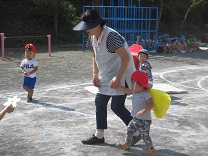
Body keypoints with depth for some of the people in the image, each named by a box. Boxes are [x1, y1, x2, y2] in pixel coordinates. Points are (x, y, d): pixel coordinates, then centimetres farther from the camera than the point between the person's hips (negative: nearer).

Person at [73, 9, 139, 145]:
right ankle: (99, 136, 21)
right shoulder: (93, 37, -1)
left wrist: (118, 78, -27)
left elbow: (126, 57, -27)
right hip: (106, 75, 9)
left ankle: (136, 132, 11)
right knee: (100, 102, 10)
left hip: (121, 75, -9)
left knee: (117, 106, -8)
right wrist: (95, 75, 8)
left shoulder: (111, 36, -27)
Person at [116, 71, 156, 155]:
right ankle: (127, 144, 38)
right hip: (135, 119, 9)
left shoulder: (146, 94, -22)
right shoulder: (134, 92, 2)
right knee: (129, 130, 19)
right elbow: (125, 90, 13)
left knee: (145, 135, -2)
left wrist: (144, 111, -41)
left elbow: (151, 104, -30)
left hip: (144, 120, -8)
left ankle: (151, 149, 14)